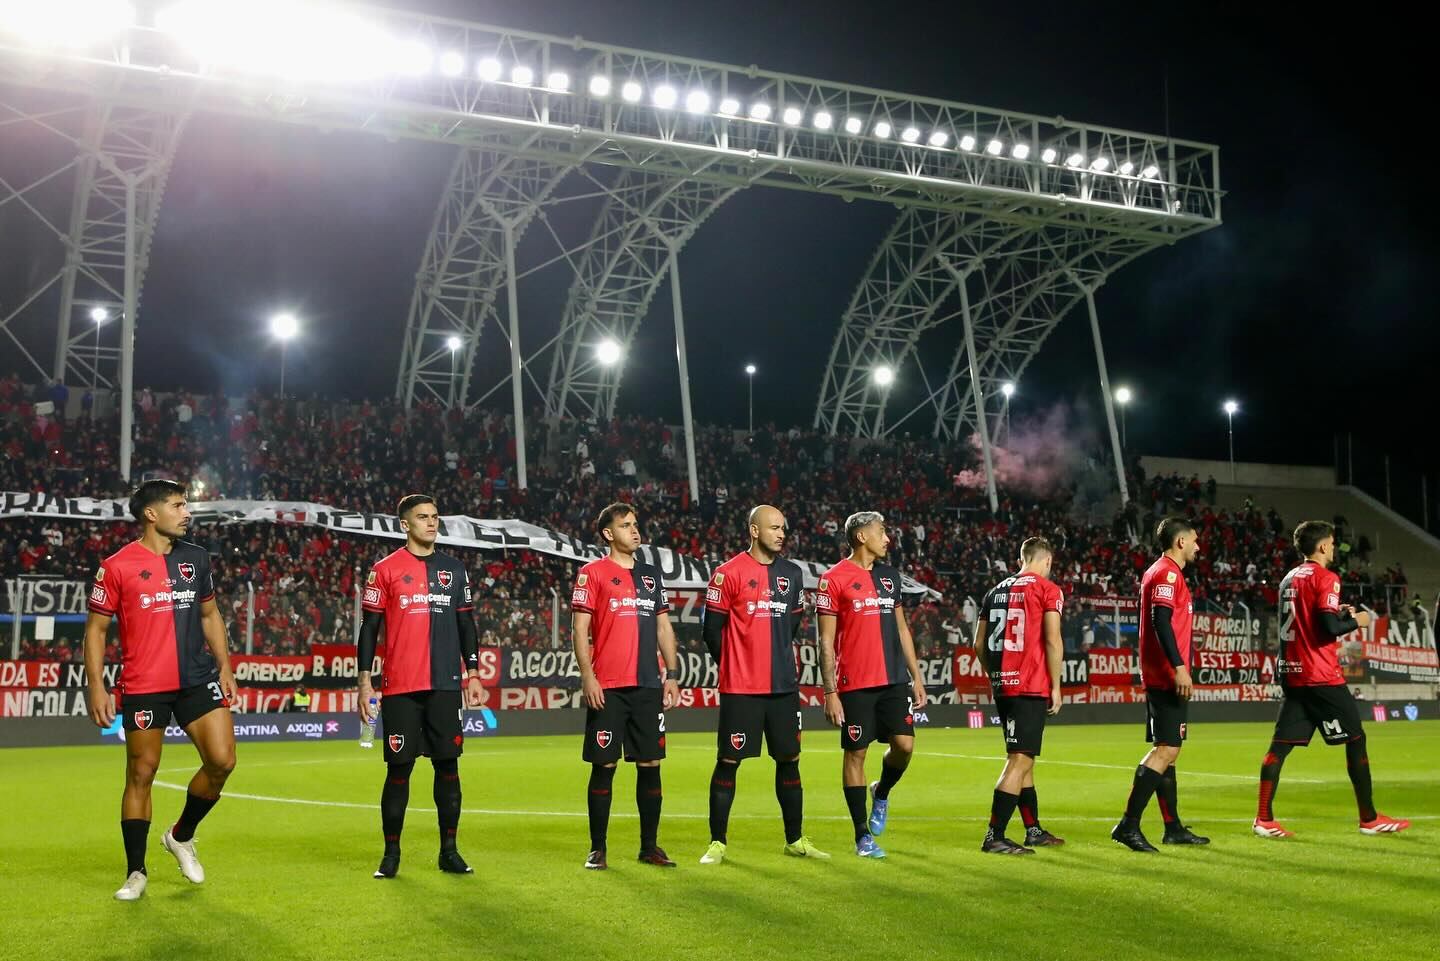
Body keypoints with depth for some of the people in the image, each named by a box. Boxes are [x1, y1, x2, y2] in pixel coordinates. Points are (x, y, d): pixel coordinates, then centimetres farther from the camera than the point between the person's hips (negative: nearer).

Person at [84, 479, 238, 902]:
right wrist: (97, 687, -7)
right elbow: (96, 628, -1)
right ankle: (136, 873, 16)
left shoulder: (196, 557, 9)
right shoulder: (116, 566, -4)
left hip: (198, 680, 4)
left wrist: (224, 667, 11)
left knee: (222, 761, -6)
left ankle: (181, 836, 19)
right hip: (143, 687, -4)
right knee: (141, 774, 2)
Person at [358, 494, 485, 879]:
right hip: (399, 687, -3)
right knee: (399, 770, 0)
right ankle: (391, 854, 12)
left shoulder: (454, 569, 12)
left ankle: (449, 851, 13)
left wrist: (473, 674, 9)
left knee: (448, 767, 4)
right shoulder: (385, 569, 1)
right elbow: (370, 627, 1)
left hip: (446, 685, 3)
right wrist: (365, 681, -4)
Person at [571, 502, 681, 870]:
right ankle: (597, 849, 10)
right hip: (608, 687, -4)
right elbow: (580, 628, -4)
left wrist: (671, 676, 10)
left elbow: (664, 627, 17)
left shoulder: (651, 574, 15)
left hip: (649, 686, 5)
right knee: (604, 765, 0)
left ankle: (649, 846, 16)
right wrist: (587, 676, -13)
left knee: (650, 764, 6)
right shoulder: (591, 573, 0)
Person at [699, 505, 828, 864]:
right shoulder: (728, 573, -7)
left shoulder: (793, 573, 10)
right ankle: (717, 843, 9)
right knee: (728, 761, 0)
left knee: (789, 760, 9)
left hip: (783, 686, 5)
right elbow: (712, 628, -3)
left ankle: (795, 840, 20)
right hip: (740, 687, -5)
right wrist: (733, 666, 6)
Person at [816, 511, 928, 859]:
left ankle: (881, 794, 26)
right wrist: (830, 692, -10)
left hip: (894, 680, 5)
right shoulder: (834, 579, -6)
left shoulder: (889, 575, 14)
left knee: (904, 744, -5)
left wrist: (916, 676, 15)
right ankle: (863, 836, 12)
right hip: (855, 683, -5)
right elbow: (826, 641, -7)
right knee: (856, 753, 1)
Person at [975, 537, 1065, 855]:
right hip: (1031, 687, -7)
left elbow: (980, 645, 15)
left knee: (1024, 759, 17)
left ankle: (1034, 831, 26)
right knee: (1020, 760, -7)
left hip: (1003, 685, 7)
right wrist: (1056, 686, -5)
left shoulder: (996, 592, 15)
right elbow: (1052, 641, -12)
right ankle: (994, 837, -10)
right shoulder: (1047, 590, -4)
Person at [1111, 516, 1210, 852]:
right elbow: (1161, 621, -22)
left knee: (1167, 749, 13)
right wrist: (1179, 667, -27)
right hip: (1167, 676, -11)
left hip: (1161, 677, 11)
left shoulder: (1161, 572, 20)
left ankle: (1174, 827, 20)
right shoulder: (1167, 573, -11)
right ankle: (1129, 825, -14)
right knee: (1166, 749, -12)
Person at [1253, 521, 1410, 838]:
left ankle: (1264, 819, -1)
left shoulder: (1289, 579, 15)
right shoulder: (1325, 577, -10)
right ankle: (1369, 818, 12)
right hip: (1321, 676, -8)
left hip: (1292, 674, 8)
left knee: (1280, 745, 3)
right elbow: (1330, 628, -19)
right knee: (1356, 739, 5)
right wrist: (1356, 621, -1)